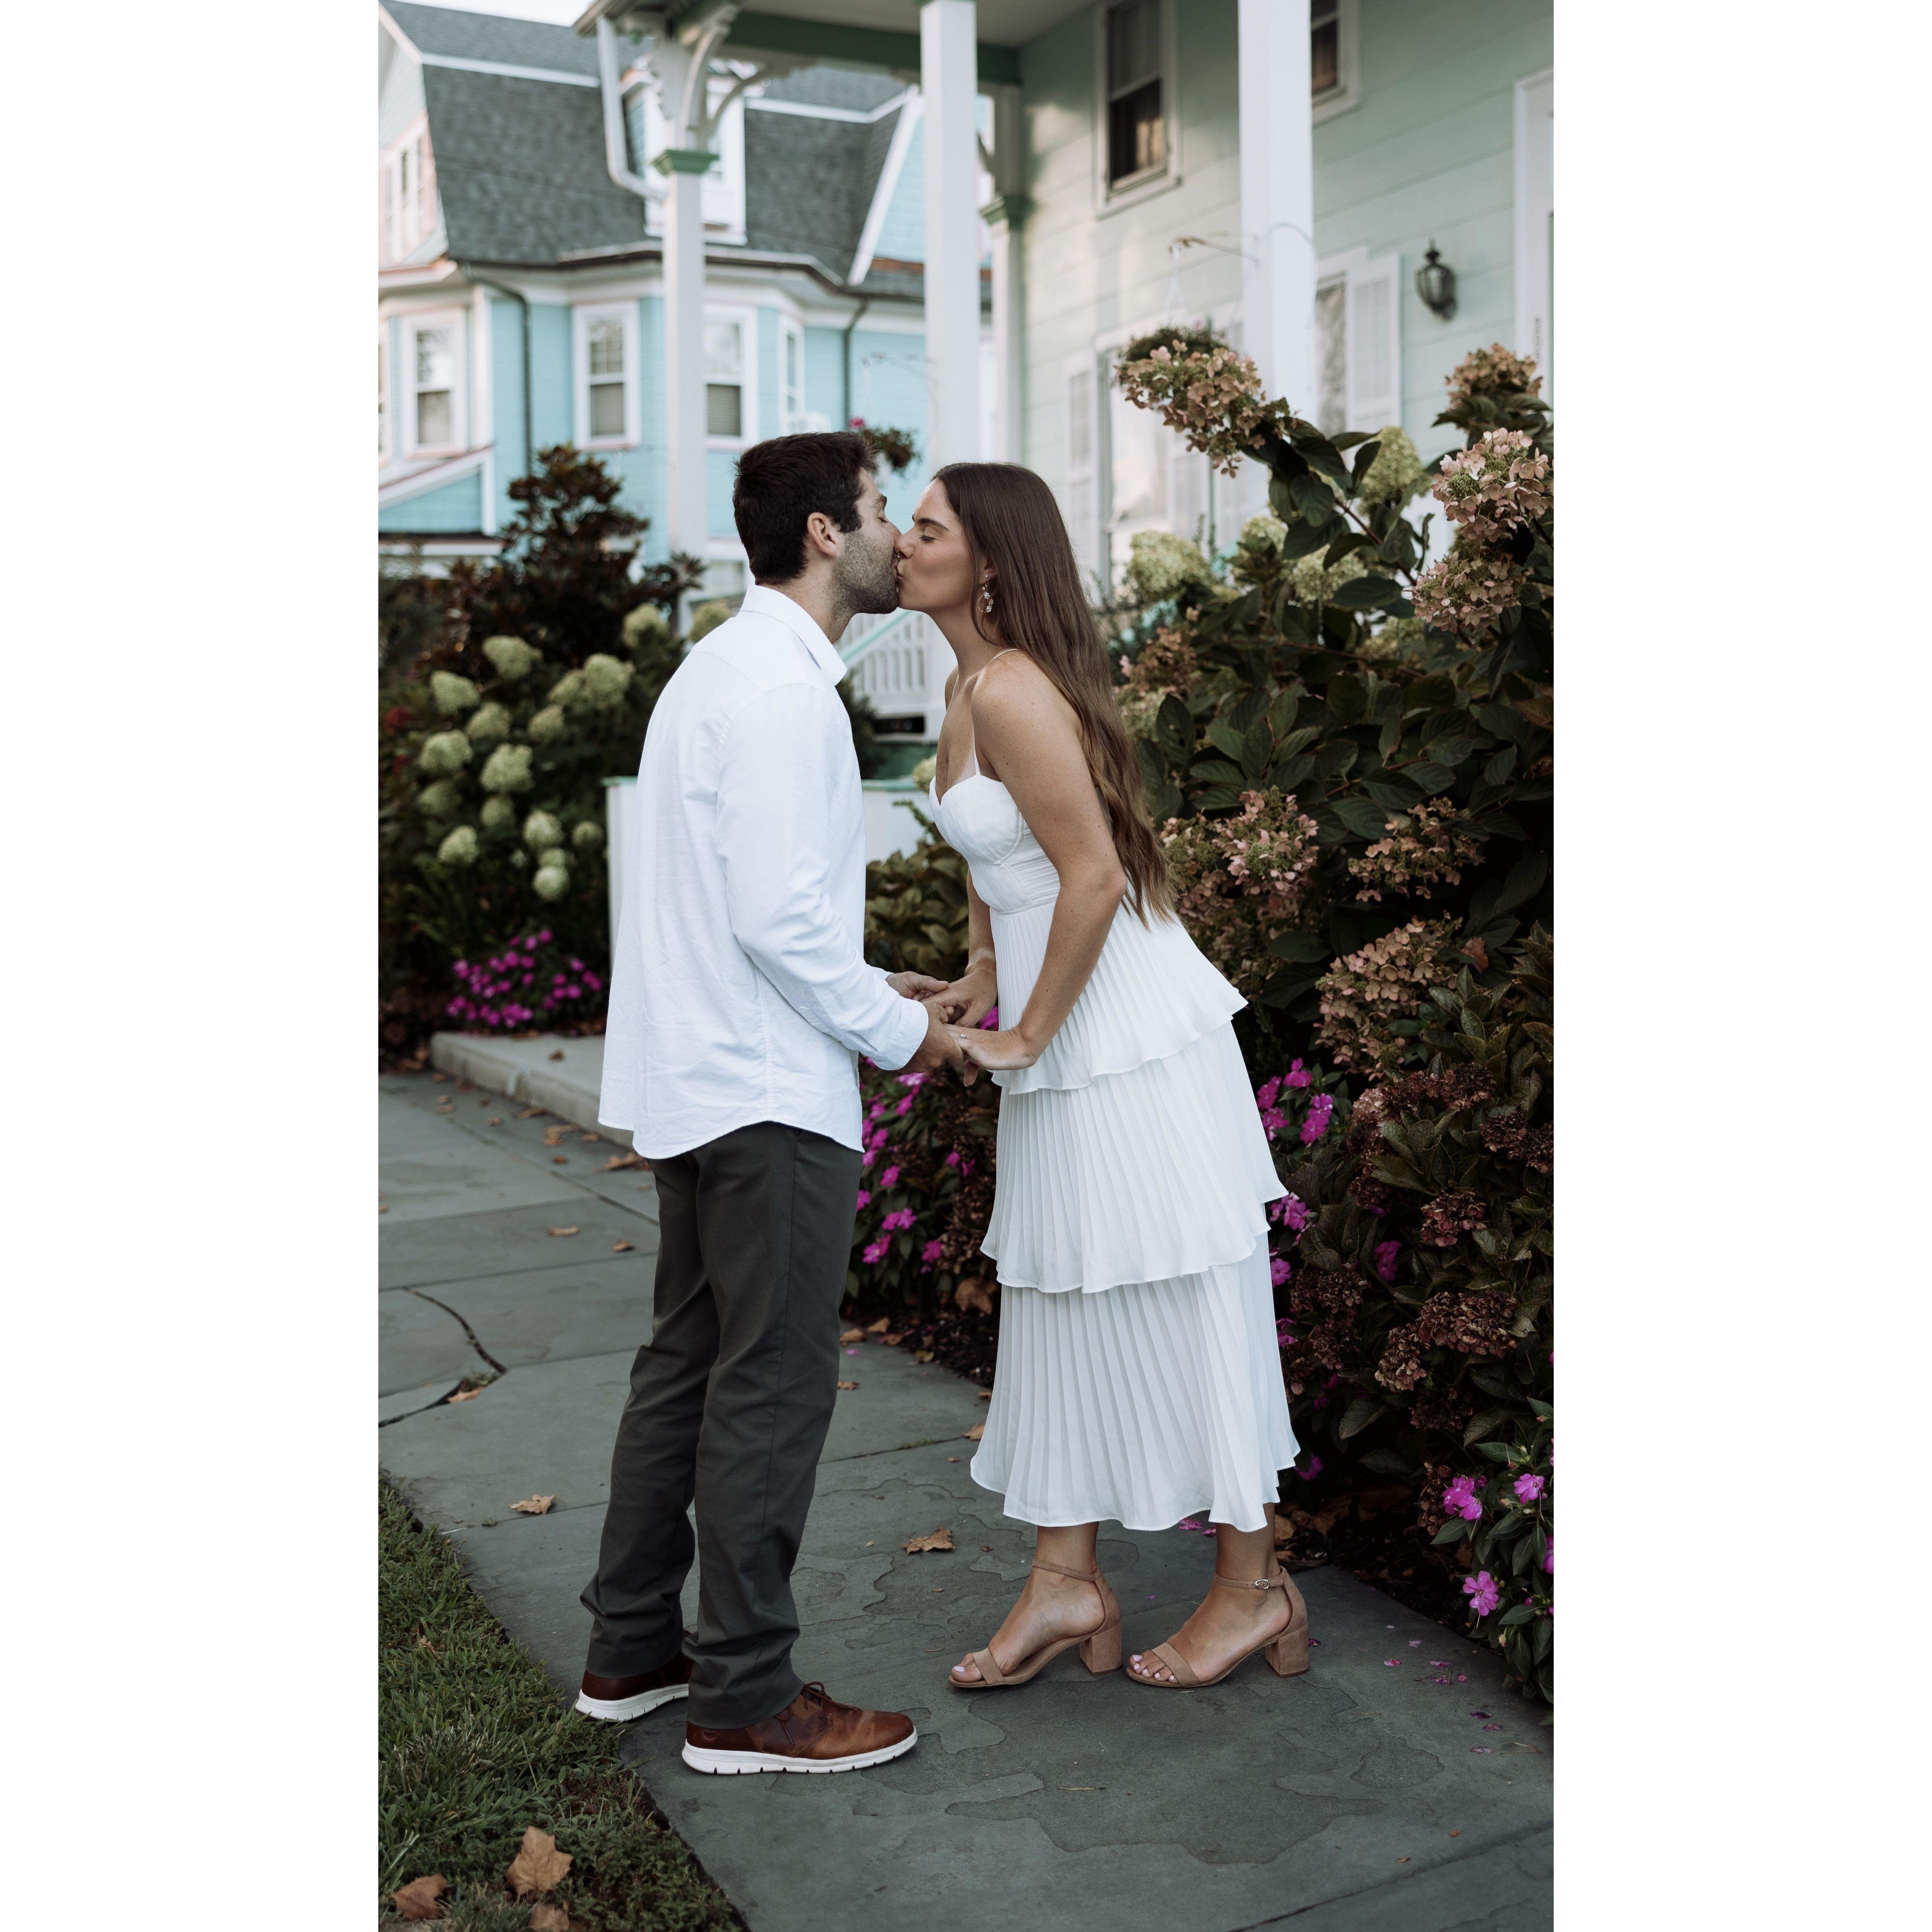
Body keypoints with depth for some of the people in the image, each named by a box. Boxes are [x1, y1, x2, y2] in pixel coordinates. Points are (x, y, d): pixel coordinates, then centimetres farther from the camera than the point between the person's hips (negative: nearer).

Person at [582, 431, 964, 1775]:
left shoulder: (723, 670, 17)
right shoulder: (781, 687, -16)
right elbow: (777, 917, -22)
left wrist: (866, 986, 16)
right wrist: (897, 1028, -10)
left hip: (700, 1078, 11)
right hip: (769, 1094, -10)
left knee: (689, 1363, 17)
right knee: (773, 1386, -1)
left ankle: (632, 1650, 28)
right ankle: (746, 1698, 10)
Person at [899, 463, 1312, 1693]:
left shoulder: (1013, 691, -19)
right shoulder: (968, 687, 10)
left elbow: (1094, 876, -24)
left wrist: (1026, 1036, -14)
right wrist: (981, 973, 15)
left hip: (1127, 1037, -10)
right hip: (1070, 1039, 10)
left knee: (1183, 1308, 3)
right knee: (1057, 1303, 14)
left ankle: (1254, 1590, 19)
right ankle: (1069, 1585, 25)